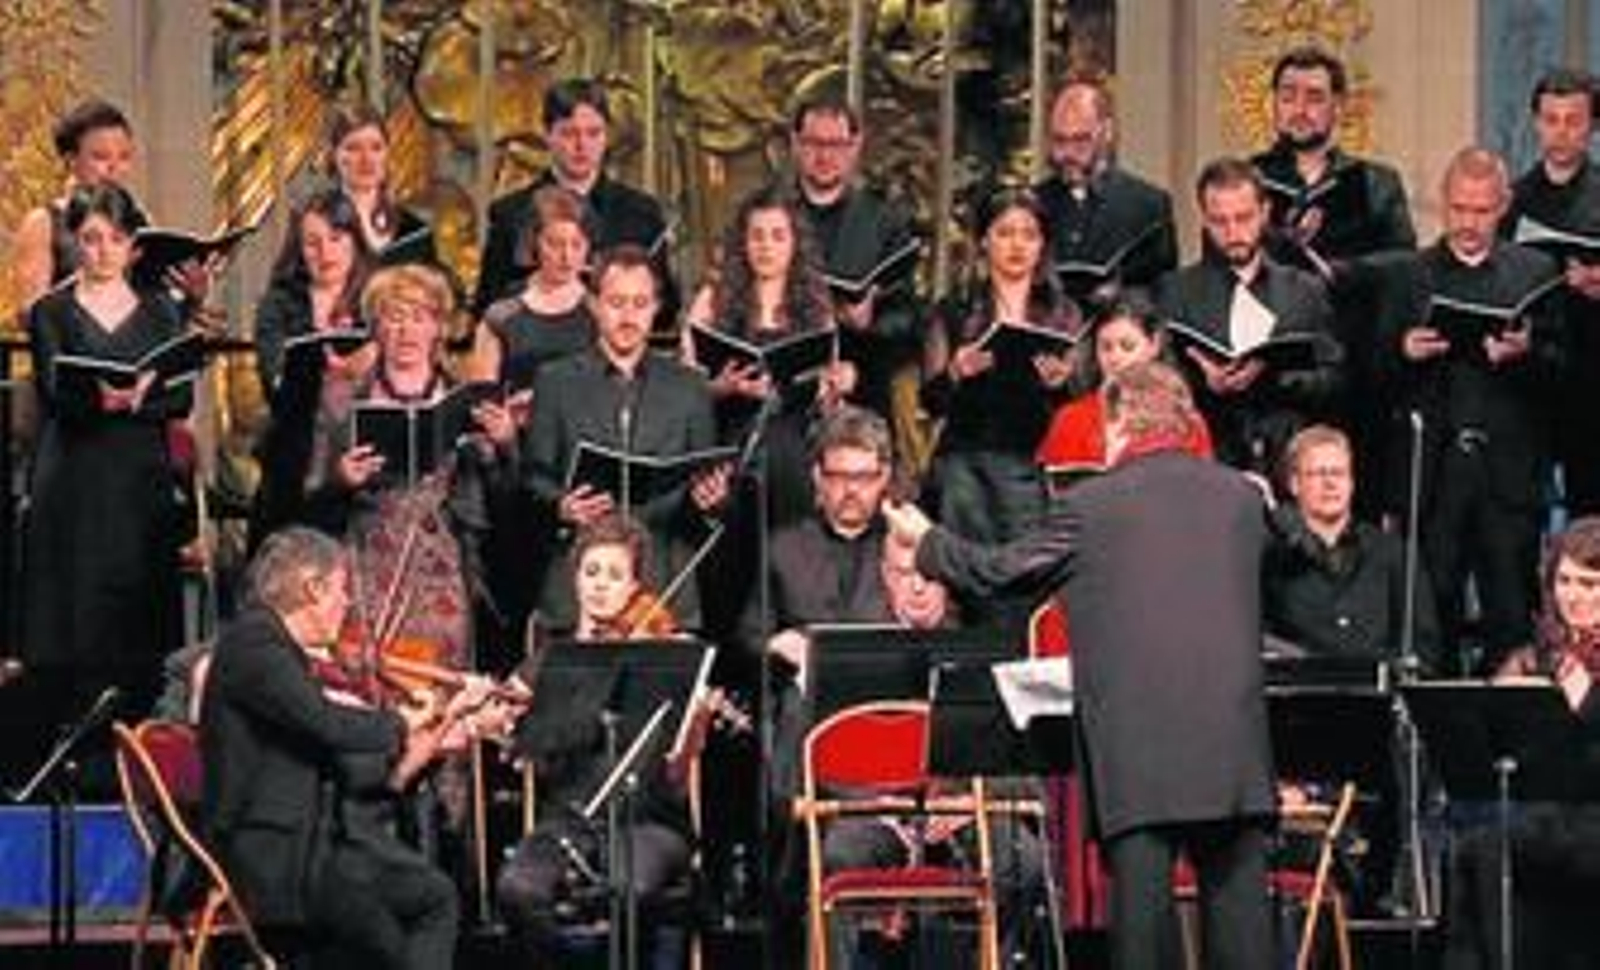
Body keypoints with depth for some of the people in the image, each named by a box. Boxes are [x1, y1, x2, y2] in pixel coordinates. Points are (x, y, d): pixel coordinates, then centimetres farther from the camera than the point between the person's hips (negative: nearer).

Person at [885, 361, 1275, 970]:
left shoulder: (1090, 507, -2)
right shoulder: (1242, 496, 10)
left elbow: (999, 572, 8)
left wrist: (926, 542, 25)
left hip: (1137, 747, -3)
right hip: (1235, 741, 3)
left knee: (1140, 903, -1)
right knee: (1238, 902, 5)